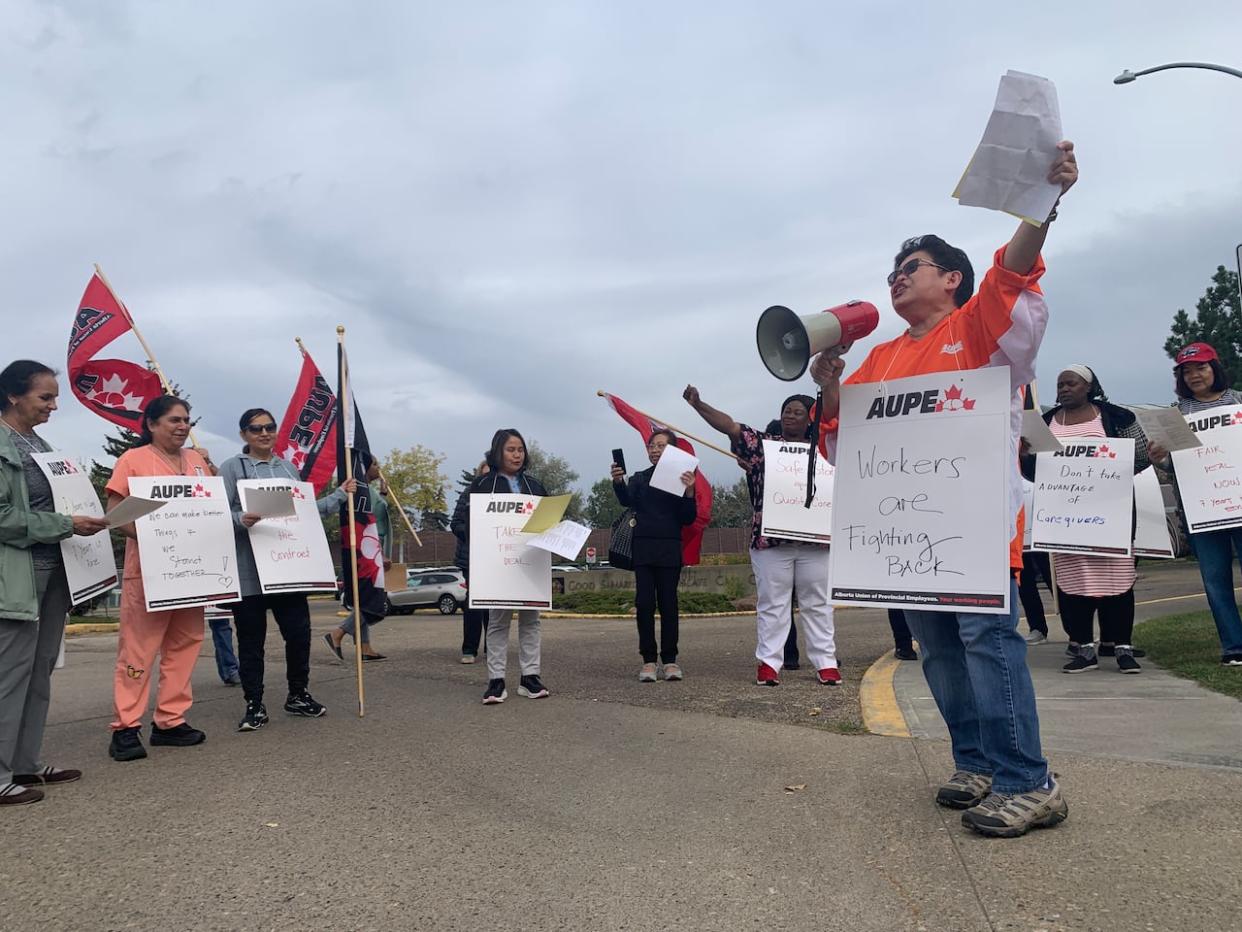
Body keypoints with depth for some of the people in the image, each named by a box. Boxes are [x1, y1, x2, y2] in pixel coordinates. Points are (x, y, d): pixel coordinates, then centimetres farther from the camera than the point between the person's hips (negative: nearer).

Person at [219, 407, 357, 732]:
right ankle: (254, 705, 13)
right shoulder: (231, 468, -1)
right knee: (251, 640, 3)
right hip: (248, 571, -4)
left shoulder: (288, 468, 15)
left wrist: (339, 495, 12)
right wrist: (241, 520, -29)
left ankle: (298, 695, 22)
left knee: (299, 632, 4)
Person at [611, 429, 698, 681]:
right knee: (644, 603, -2)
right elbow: (627, 500, -10)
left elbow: (688, 519, 0)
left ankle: (670, 659, 9)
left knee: (668, 603, 1)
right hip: (643, 547, 1)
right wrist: (618, 482, -29)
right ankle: (648, 660, 3)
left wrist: (689, 492, -16)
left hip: (670, 549, -1)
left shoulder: (681, 478, 4)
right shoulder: (639, 478, 9)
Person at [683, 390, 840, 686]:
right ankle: (768, 662, 7)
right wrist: (698, 404, -15)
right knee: (772, 603, 3)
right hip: (770, 539, -1)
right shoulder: (763, 444, 7)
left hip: (814, 541, 1)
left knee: (817, 604, 6)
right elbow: (729, 425, -4)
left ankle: (825, 662, 13)